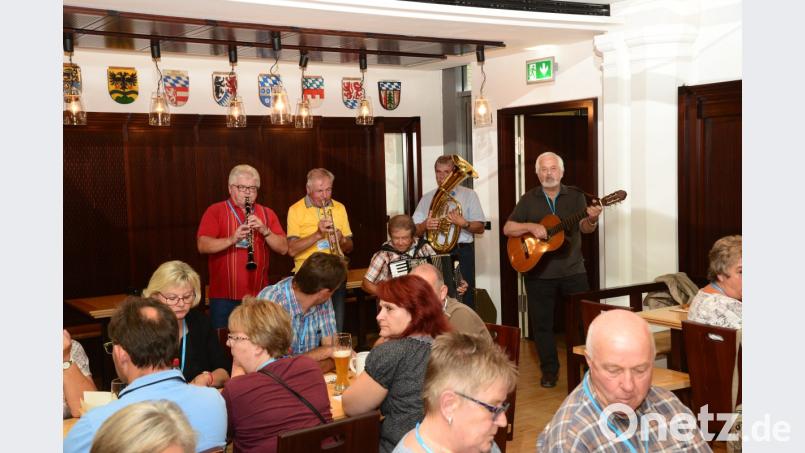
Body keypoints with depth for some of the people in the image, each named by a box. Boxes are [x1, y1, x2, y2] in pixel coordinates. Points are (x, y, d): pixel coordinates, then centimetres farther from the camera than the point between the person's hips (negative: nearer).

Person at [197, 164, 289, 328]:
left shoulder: (267, 213, 11)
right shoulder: (215, 211, 2)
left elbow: (283, 249, 4)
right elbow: (202, 246, -11)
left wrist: (264, 230, -13)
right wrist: (231, 239, -26)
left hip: (259, 294, 3)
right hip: (224, 295, -3)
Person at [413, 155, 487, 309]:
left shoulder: (469, 195, 8)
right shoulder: (427, 198, 14)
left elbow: (480, 228, 1)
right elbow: (415, 231, 9)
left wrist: (464, 223, -18)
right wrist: (425, 225, -13)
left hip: (461, 254, -2)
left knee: (465, 300, -3)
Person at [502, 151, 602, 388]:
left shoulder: (575, 196, 6)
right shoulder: (529, 199, 5)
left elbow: (584, 228, -3)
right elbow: (507, 229, 1)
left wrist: (591, 220, -25)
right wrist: (530, 226, -16)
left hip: (573, 270, 0)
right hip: (538, 272, 0)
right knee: (542, 323, 5)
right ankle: (549, 370, 18)